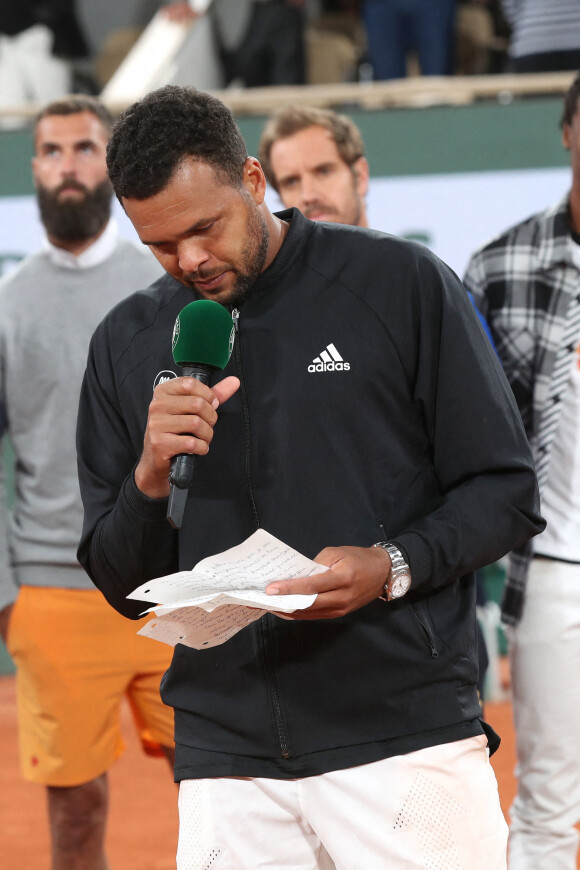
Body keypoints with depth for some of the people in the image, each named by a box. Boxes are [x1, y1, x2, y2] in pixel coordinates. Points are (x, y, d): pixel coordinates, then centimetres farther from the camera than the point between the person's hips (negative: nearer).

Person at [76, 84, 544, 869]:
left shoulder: (401, 283, 0)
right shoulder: (128, 345, 11)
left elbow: (508, 493, 1)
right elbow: (123, 587, 13)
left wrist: (393, 567, -16)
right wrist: (152, 478, -7)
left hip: (410, 737, -3)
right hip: (225, 759, 3)